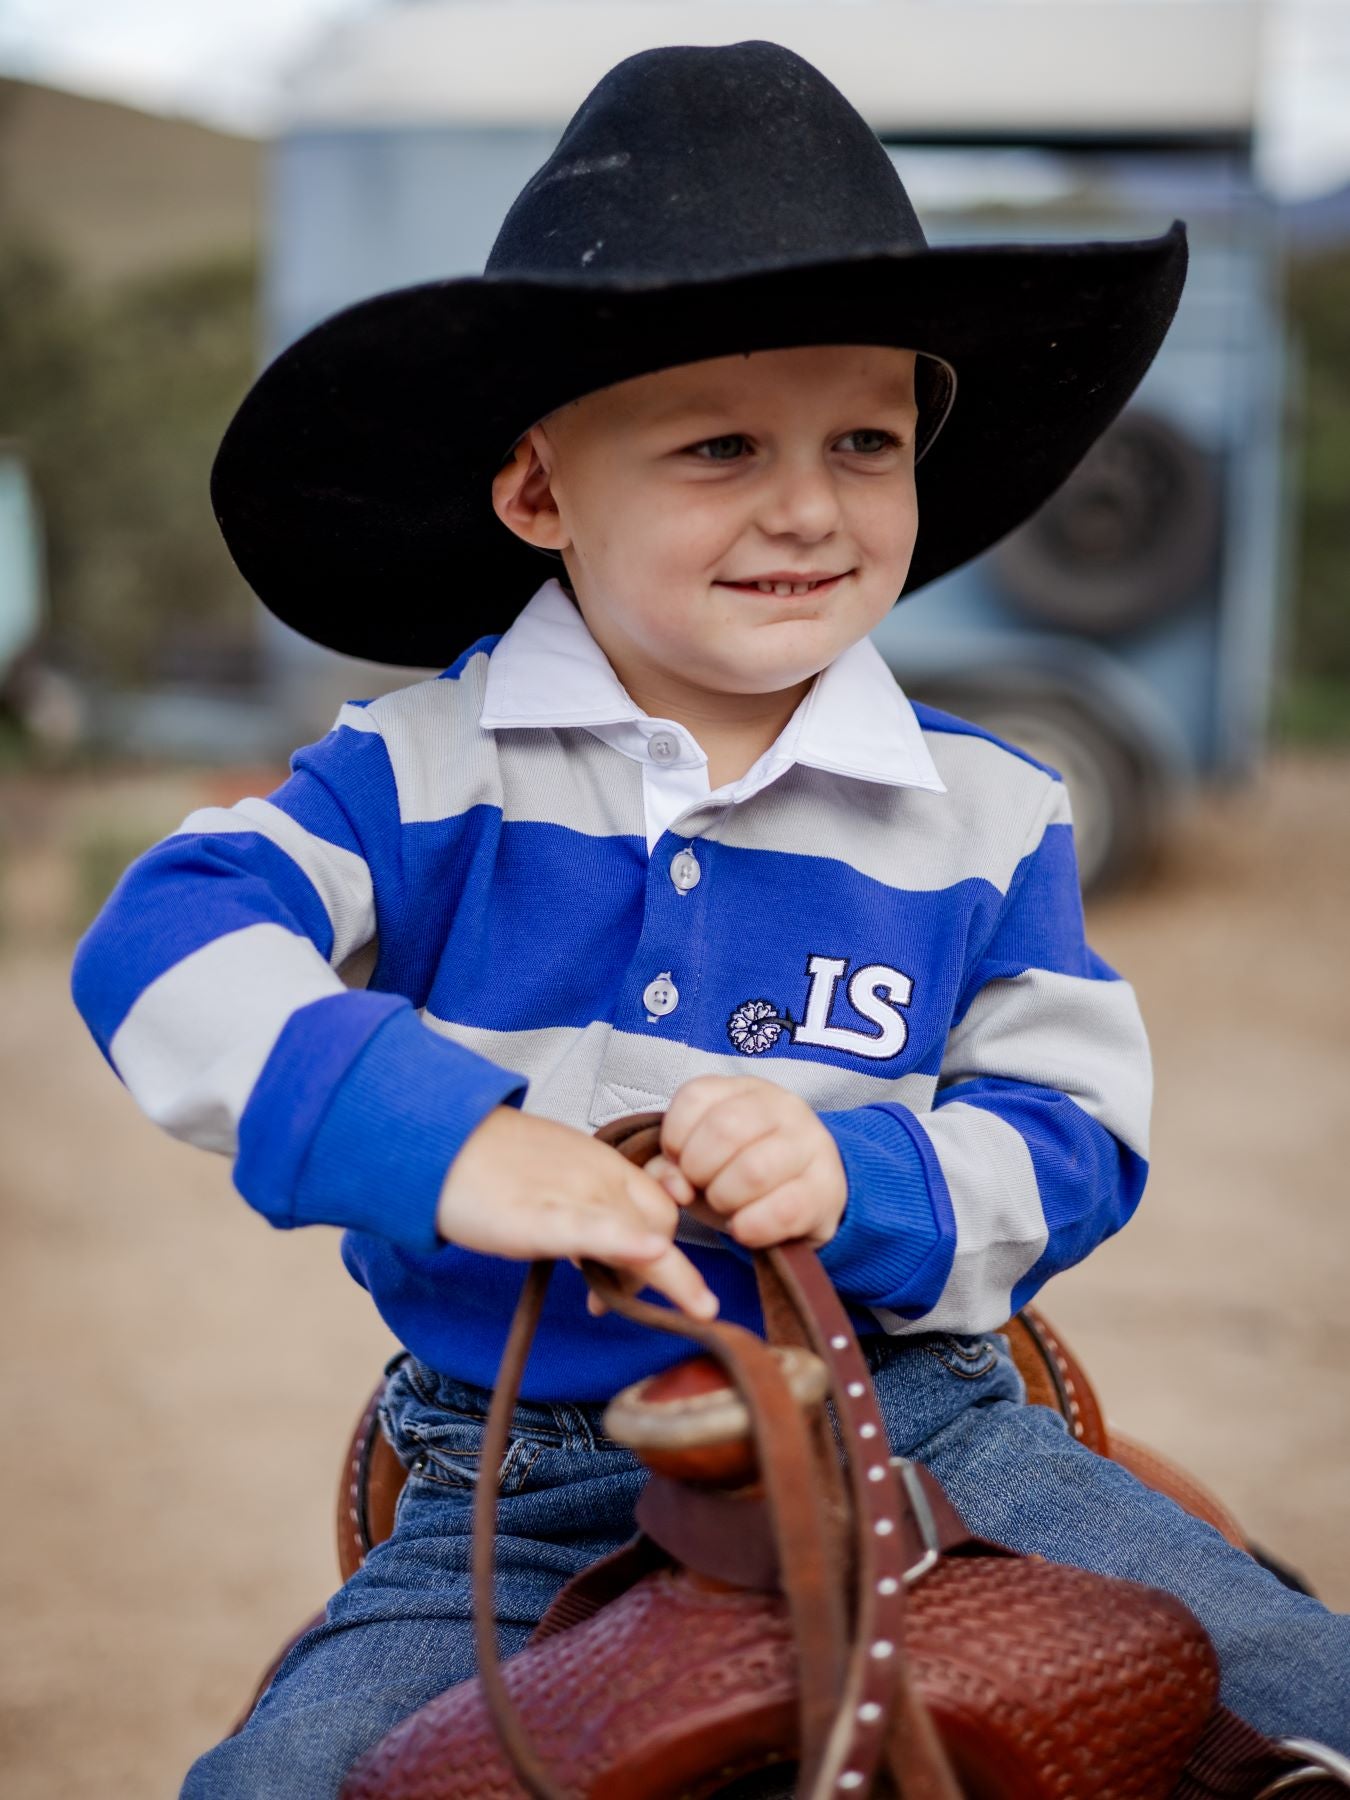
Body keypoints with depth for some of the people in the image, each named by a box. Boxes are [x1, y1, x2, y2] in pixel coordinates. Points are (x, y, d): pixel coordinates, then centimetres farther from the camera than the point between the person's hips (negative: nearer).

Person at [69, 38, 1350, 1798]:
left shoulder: (985, 819, 1)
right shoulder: (424, 773, -3)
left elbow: (1073, 1141, -1)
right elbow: (165, 944, -16)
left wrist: (863, 1183, -23)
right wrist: (444, 1138, -30)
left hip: (902, 1408, 1)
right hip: (515, 1481, 0)